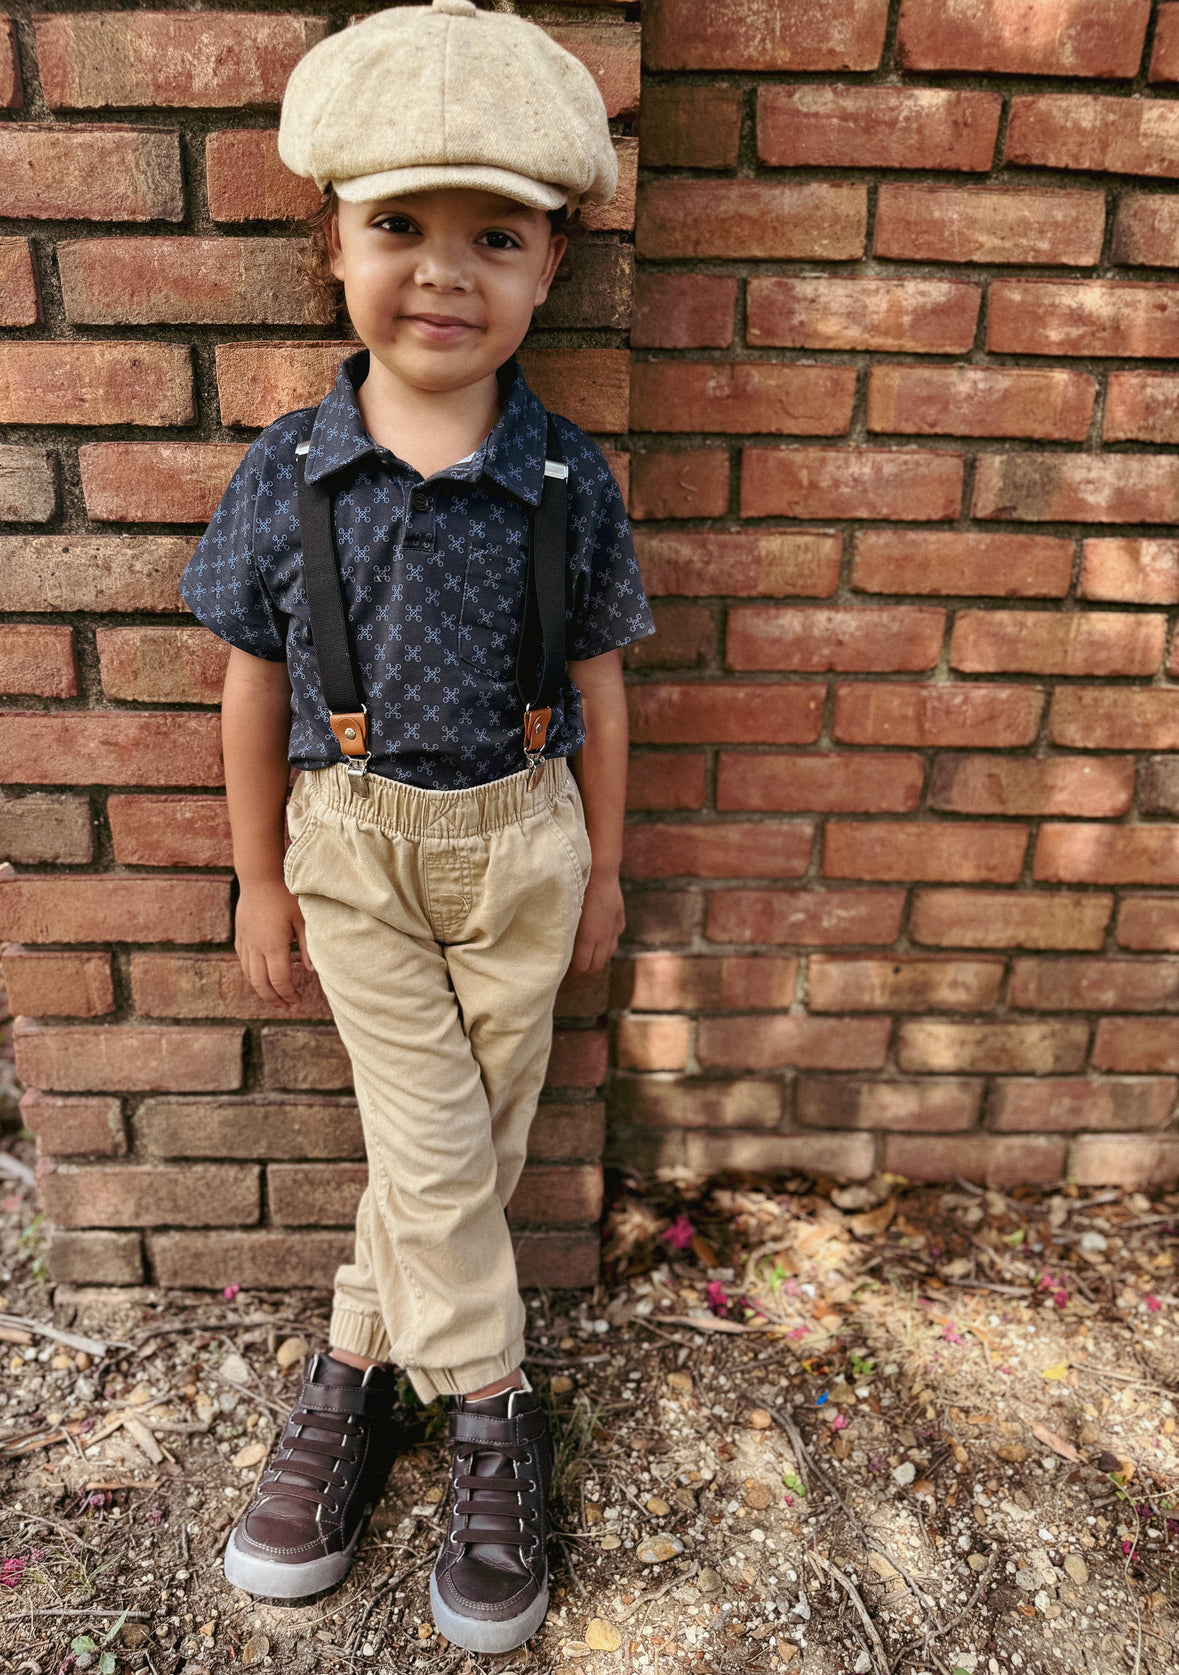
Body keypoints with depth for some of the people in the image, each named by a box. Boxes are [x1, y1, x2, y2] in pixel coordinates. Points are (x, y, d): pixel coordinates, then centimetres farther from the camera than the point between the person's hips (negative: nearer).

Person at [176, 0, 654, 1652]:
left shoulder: (569, 479, -7)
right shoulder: (286, 474, -7)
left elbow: (598, 688, 1)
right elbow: (254, 689, 0)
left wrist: (601, 872, 5)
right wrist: (259, 882, 4)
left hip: (520, 846, 1)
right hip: (352, 849, 0)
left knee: (462, 1139, 12)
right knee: (434, 1153, 4)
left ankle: (355, 1366, 37)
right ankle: (492, 1421, 27)